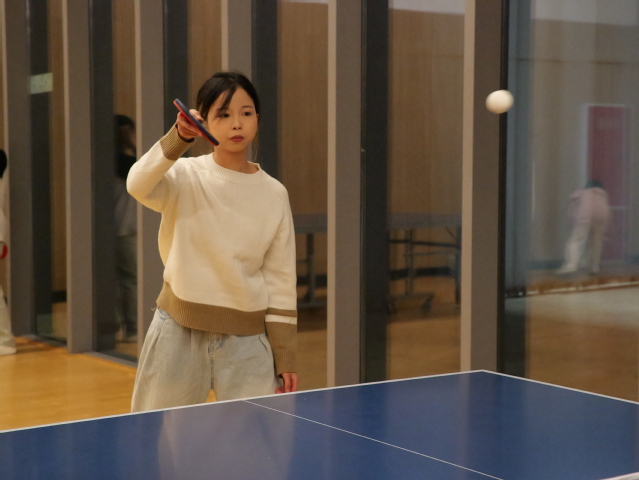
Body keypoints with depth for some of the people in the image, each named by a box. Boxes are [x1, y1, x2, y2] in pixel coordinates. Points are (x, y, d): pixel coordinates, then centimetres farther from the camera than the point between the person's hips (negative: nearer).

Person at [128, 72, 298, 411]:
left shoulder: (274, 194, 3)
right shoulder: (186, 177, -2)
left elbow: (281, 282, 5)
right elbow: (138, 185, -26)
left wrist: (285, 360, 4)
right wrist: (178, 138, -39)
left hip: (246, 343, 1)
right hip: (178, 332, -1)